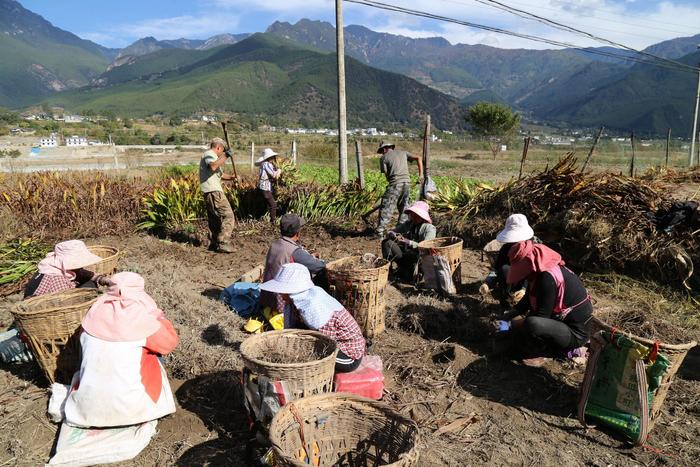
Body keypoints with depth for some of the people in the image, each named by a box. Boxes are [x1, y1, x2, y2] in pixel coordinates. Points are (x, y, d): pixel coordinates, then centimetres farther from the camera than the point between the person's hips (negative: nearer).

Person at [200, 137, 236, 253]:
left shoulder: (211, 156, 25)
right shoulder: (209, 154, -7)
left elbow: (219, 174, 32)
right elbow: (213, 166, -31)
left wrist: (231, 177, 16)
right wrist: (225, 156, -24)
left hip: (210, 191, 11)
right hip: (213, 191, -11)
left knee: (214, 218, 16)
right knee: (228, 216, -11)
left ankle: (213, 243, 22)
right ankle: (223, 243, -13)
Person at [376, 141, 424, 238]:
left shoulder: (383, 158, 7)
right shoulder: (403, 153, 20)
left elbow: (387, 175, 3)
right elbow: (418, 159, 11)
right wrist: (420, 175, 9)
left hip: (395, 184, -5)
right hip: (407, 183, 5)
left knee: (386, 208, -3)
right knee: (403, 208, 15)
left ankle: (380, 231, -9)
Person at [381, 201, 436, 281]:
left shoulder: (429, 228, -9)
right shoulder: (408, 224, 9)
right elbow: (390, 232, 9)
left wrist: (407, 242, -32)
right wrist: (393, 235, -17)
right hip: (405, 254, 6)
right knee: (386, 242, -8)